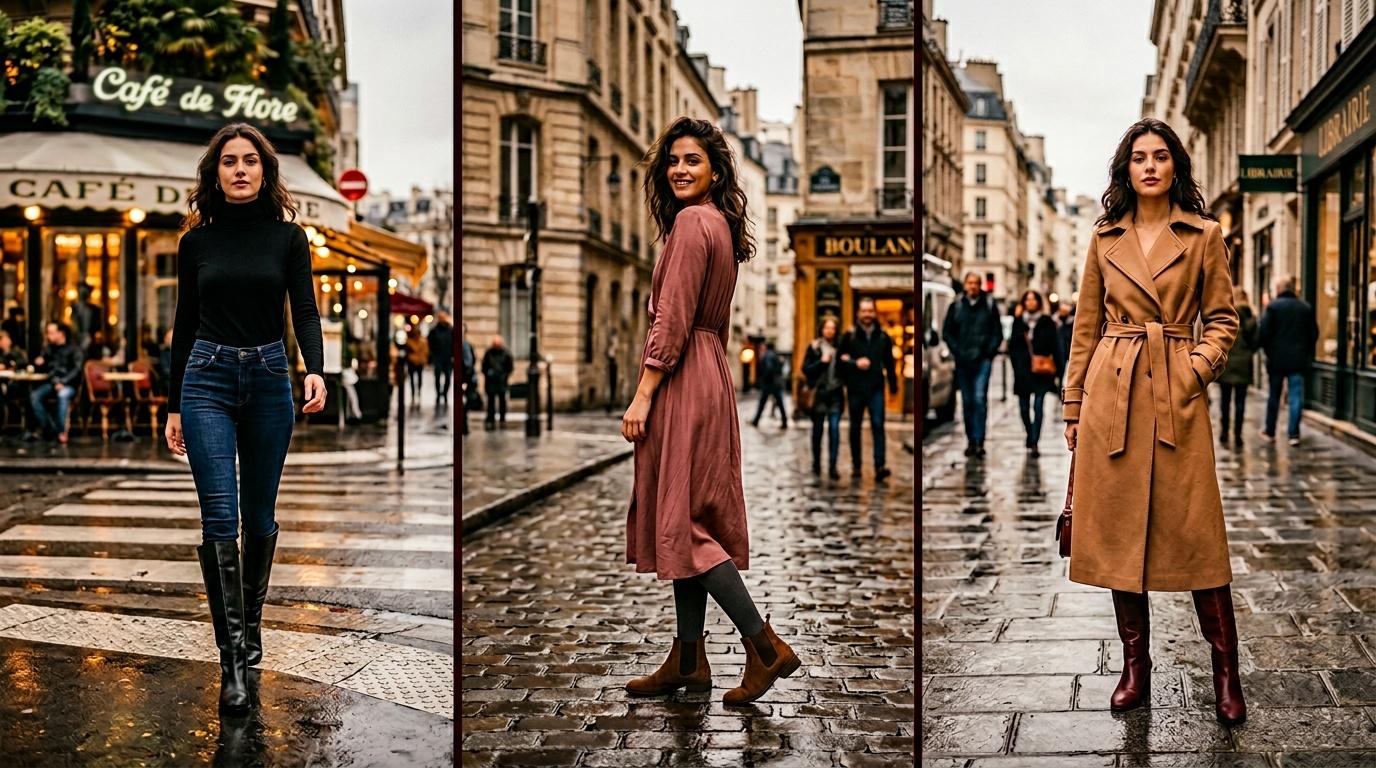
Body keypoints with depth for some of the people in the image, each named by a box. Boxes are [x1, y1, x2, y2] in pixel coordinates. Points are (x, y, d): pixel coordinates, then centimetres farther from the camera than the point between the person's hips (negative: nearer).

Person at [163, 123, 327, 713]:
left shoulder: (288, 236, 1)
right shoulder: (196, 240, 4)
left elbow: (305, 312, -6)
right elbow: (185, 324, 8)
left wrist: (316, 371, -26)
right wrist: (174, 406, 8)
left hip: (269, 378, 0)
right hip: (207, 379, 0)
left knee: (259, 516, 10)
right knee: (219, 518, -10)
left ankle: (250, 624, 32)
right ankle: (232, 658, -6)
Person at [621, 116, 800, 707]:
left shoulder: (691, 222, -13)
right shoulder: (720, 222, 17)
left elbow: (673, 321, -19)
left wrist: (643, 394, -17)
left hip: (682, 378, -10)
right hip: (709, 372, 10)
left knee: (679, 517, -5)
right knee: (691, 516, 11)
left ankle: (766, 647, -5)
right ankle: (688, 660, 17)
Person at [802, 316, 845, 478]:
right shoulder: (814, 347, 2)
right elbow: (806, 369, -2)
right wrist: (821, 362, -14)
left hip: (836, 394, 1)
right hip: (819, 393, -1)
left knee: (834, 429, -8)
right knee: (817, 429, 10)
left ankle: (832, 466, -8)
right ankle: (816, 463, 24)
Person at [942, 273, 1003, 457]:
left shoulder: (989, 305, 6)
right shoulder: (956, 306, 9)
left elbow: (998, 332, 9)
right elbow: (947, 332, 12)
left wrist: (989, 351, -4)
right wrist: (957, 352, 0)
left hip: (982, 360, -2)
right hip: (963, 361, 2)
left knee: (979, 398, -13)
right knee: (967, 401, 6)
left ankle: (979, 441, -14)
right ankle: (970, 441, 13)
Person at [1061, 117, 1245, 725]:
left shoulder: (1204, 235, 4)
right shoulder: (1105, 238, 9)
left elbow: (1223, 320, 7)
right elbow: (1086, 327, 11)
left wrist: (1198, 367, -10)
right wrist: (1074, 407, 9)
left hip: (1176, 395, -2)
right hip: (1111, 393, 2)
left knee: (1195, 533, -3)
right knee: (1119, 531, 5)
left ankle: (1226, 675, 10)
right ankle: (1135, 669, 17)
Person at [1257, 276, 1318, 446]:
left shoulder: (1273, 306, -6)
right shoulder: (1306, 307, 5)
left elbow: (1263, 332, -10)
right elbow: (1314, 333, 7)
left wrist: (1267, 350, 4)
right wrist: (1307, 352, 15)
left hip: (1277, 359, -2)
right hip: (1299, 360, 2)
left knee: (1274, 396, 9)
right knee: (1296, 396, 3)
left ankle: (1269, 432, 17)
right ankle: (1294, 434, -1)